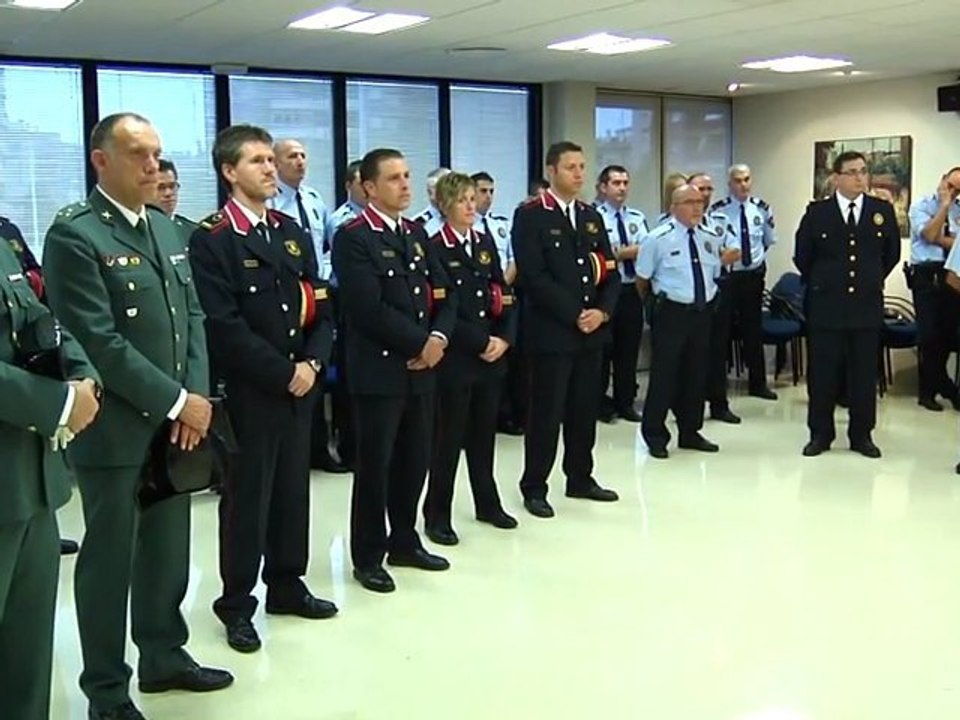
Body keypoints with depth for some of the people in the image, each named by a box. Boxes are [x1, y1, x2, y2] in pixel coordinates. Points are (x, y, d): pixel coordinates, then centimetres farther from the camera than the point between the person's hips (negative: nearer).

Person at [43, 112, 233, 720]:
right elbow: (99, 341, -19)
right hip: (116, 428, -7)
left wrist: (198, 395, -3)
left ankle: (163, 656, 34)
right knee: (110, 558, 6)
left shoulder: (167, 229, 11)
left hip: (174, 421, 7)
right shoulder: (73, 234, -13)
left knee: (169, 550, 16)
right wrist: (176, 401, -16)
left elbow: (192, 316, 11)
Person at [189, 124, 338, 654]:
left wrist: (312, 363, -7)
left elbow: (321, 308, 10)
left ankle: (287, 585, 29)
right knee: (247, 497, 3)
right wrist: (283, 373, -16)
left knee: (293, 490, 14)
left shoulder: (292, 232, 12)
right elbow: (224, 327, -17)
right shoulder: (211, 239, -9)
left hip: (300, 386, 6)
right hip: (248, 391, -6)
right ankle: (237, 604, 17)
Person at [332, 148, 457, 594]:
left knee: (415, 459, 14)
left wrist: (440, 337, -7)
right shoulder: (353, 238, -10)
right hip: (378, 370, -7)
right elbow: (369, 309, -20)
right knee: (375, 464, 2)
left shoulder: (416, 233, 14)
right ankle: (367, 557, 15)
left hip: (420, 369, 7)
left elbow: (443, 293, 12)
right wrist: (421, 341, -15)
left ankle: (403, 542, 29)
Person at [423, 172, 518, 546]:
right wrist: (481, 342, -16)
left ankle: (488, 504, 28)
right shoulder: (434, 248, -9)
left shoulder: (486, 243, 11)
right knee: (448, 437, 1)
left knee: (484, 433, 15)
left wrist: (504, 338, -4)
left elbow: (504, 295, 11)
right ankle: (437, 514, 11)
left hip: (493, 355, 6)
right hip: (455, 357, -6)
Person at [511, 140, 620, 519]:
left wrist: (602, 311, -6)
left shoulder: (592, 217, 15)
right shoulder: (529, 216, -7)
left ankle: (580, 478, 25)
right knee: (547, 411, -1)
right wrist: (575, 314, -16)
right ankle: (534, 487, 10)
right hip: (551, 331, -6)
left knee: (586, 409, 12)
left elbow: (611, 272, 12)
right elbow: (533, 276, -15)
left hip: (592, 330, 6)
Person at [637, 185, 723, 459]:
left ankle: (690, 433, 25)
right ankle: (655, 436, 10)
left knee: (697, 374, 12)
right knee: (664, 374, -1)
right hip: (671, 312, -5)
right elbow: (642, 279, -1)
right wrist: (656, 303, 7)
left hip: (702, 311, 6)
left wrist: (707, 299, 15)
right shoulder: (658, 239, -9)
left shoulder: (711, 238, 8)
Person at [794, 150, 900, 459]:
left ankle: (862, 435, 16)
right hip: (826, 306, -1)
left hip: (867, 306, 2)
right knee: (823, 373, 4)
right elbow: (802, 256, 8)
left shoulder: (883, 211, 3)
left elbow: (892, 253, 15)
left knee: (865, 373, 6)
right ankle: (820, 433, 15)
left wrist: (873, 280, 16)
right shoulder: (817, 212, -2)